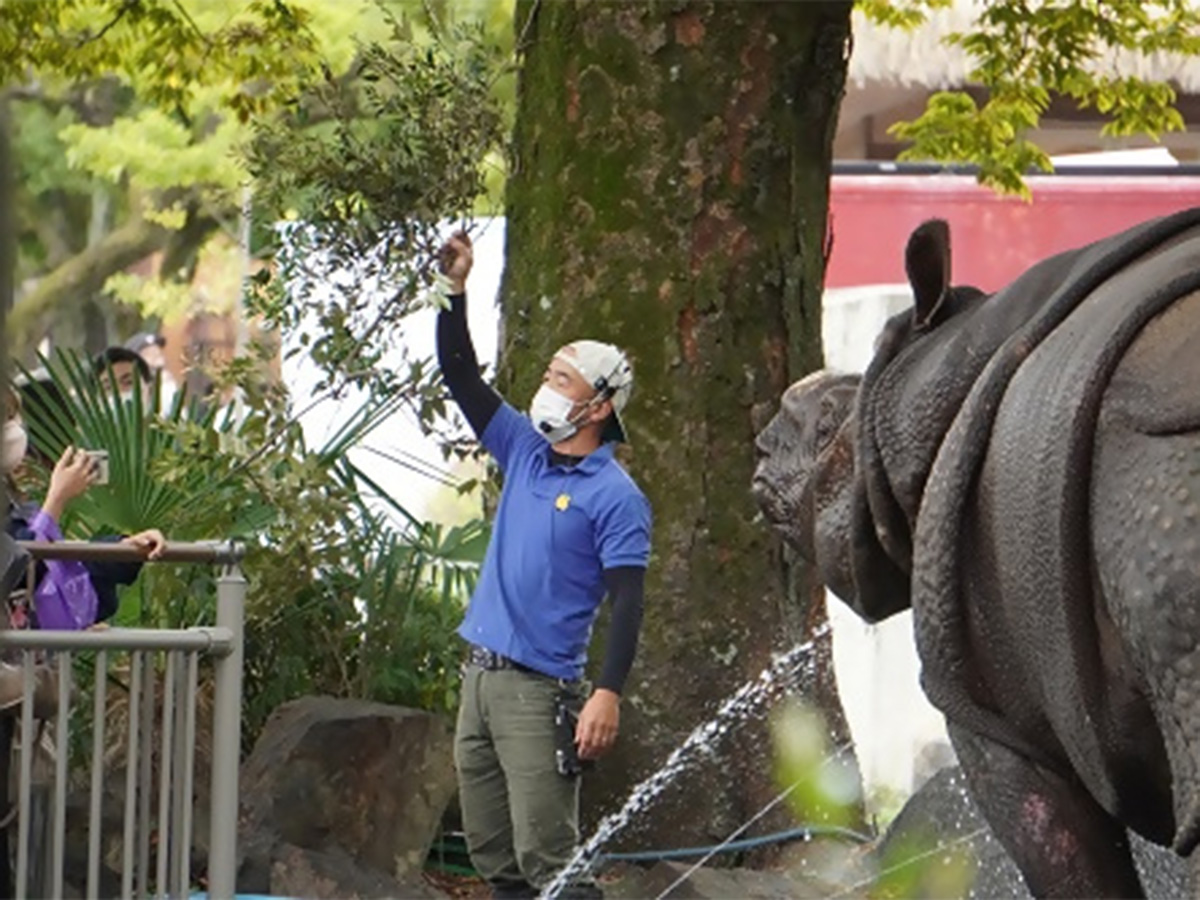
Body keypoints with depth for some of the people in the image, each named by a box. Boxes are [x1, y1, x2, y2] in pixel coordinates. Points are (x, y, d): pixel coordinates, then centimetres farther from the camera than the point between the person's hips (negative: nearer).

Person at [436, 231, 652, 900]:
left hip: (541, 690, -8)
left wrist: (608, 694, -24)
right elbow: (463, 379, 16)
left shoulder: (615, 495, -8)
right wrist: (455, 291, 6)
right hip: (481, 675, 8)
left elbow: (627, 604, -14)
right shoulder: (525, 453, 12)